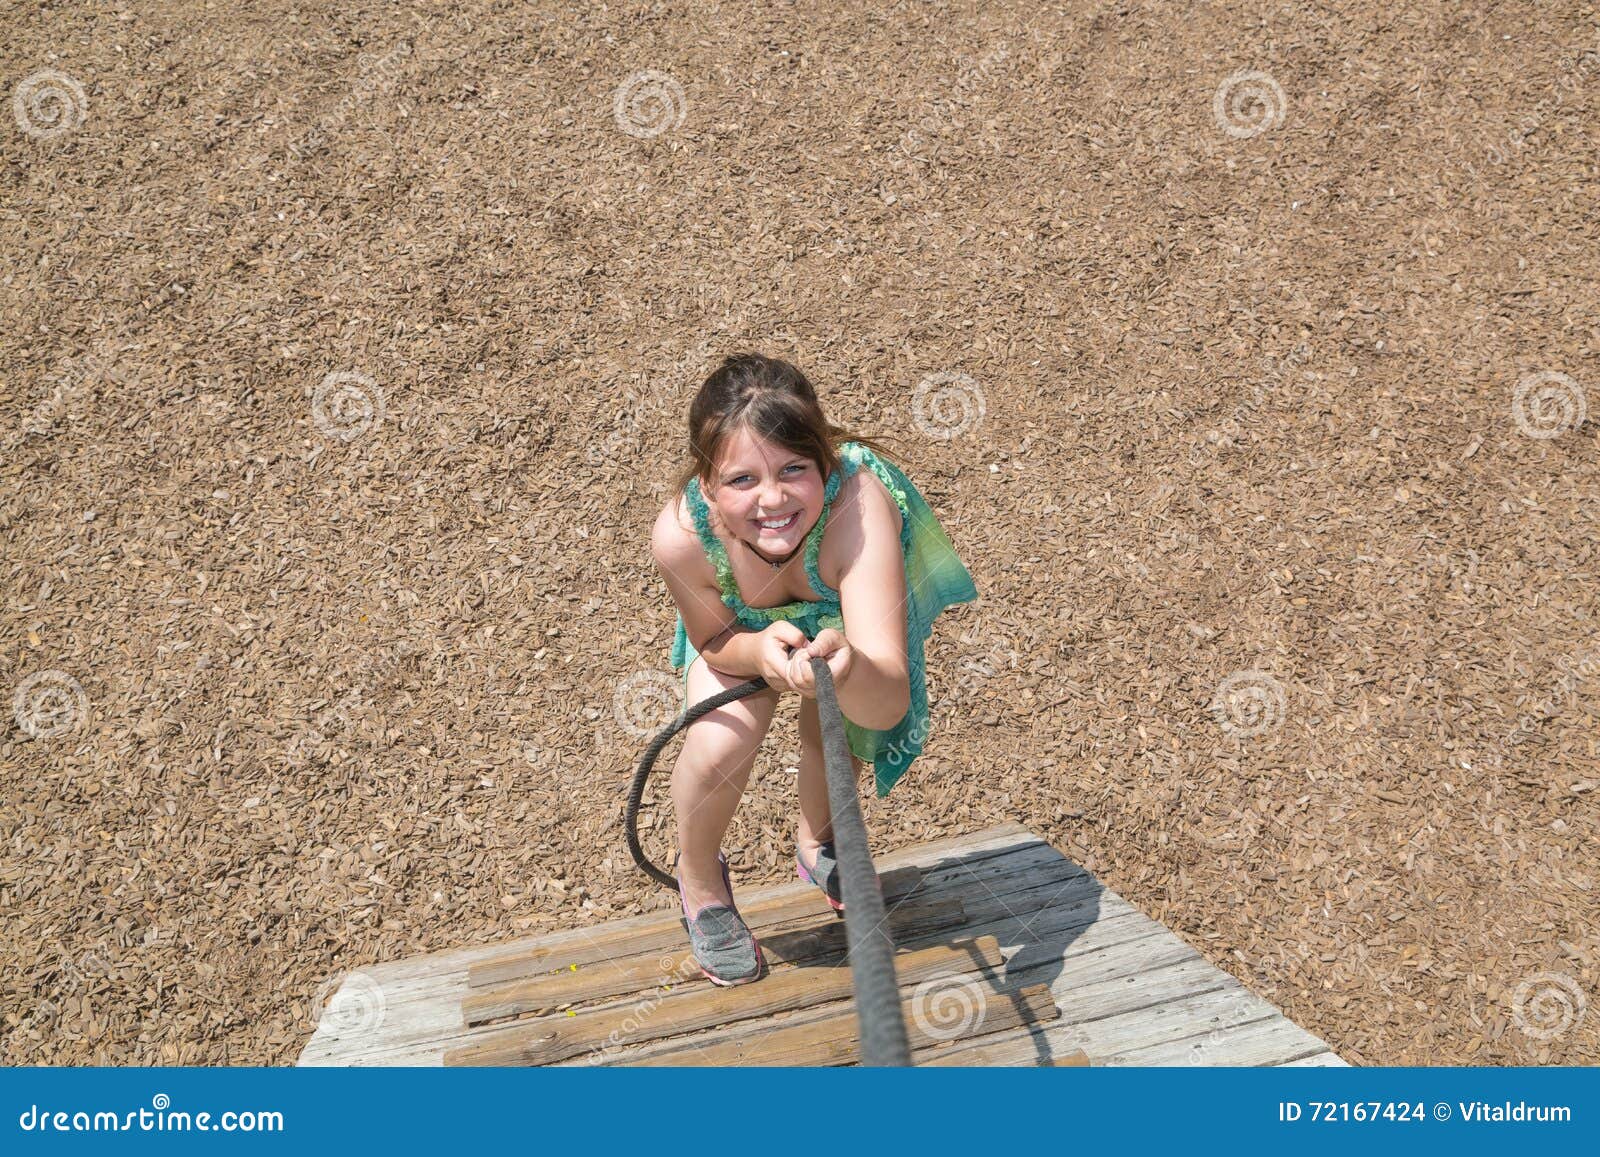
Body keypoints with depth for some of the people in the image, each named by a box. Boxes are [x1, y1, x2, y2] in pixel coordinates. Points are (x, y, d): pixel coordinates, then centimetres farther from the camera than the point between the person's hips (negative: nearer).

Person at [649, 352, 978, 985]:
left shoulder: (858, 504, -48)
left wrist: (849, 670, -76)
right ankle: (697, 877, 17)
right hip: (741, 623, 0)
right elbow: (715, 642, -19)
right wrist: (760, 649, -42)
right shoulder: (681, 534, -41)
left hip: (841, 606, 1)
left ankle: (815, 844, 32)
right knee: (719, 747, -18)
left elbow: (889, 704, -53)